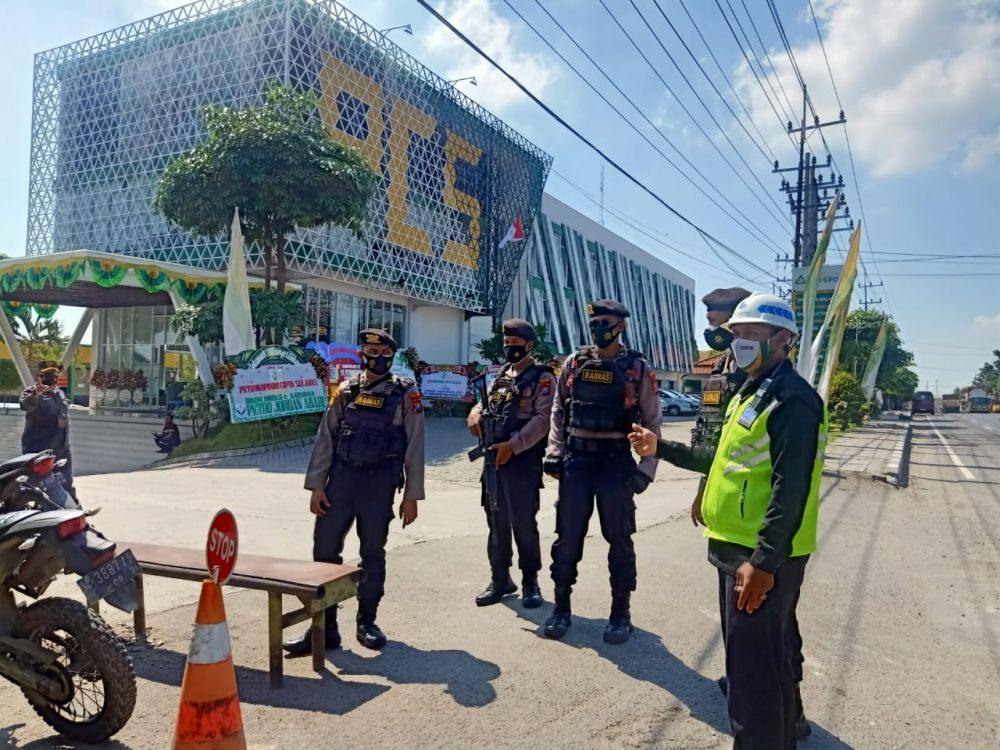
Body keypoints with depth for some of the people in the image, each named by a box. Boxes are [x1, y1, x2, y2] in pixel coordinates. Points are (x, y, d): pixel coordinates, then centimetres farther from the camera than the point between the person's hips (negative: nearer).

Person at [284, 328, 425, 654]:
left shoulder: (405, 393, 0)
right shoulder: (346, 390, 7)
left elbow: (414, 447, -2)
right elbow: (325, 439, 6)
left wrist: (411, 496, -5)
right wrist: (316, 485, 0)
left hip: (380, 483, -2)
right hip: (341, 479, 2)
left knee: (373, 554, 8)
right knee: (325, 550, 1)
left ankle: (367, 622, 23)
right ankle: (324, 627, 12)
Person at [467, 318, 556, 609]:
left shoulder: (542, 377, -5)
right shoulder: (501, 376, 17)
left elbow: (543, 419, -14)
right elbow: (485, 402, 19)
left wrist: (513, 445, -21)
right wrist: (475, 413, -6)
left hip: (523, 459, -7)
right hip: (494, 457, 7)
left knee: (523, 522, -3)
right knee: (496, 521, 12)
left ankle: (530, 581, 12)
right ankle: (500, 579, 23)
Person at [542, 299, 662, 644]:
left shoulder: (637, 369, -1)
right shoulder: (573, 364, 7)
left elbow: (652, 422, 1)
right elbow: (558, 411, 11)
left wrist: (646, 469, -5)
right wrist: (554, 453, 2)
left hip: (616, 461, -2)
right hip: (576, 459, 3)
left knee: (619, 538, 6)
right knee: (567, 535, 8)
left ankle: (620, 613, 20)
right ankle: (561, 607, 22)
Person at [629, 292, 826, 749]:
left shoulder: (792, 399, -18)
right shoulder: (751, 393, 15)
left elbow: (791, 489, -24)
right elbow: (727, 462, 20)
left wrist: (763, 561, -27)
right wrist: (661, 449, 16)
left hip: (762, 555, -10)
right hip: (738, 547, 10)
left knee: (754, 662, -1)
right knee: (773, 647, 26)